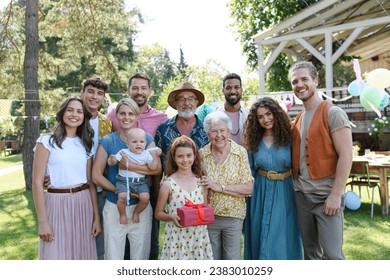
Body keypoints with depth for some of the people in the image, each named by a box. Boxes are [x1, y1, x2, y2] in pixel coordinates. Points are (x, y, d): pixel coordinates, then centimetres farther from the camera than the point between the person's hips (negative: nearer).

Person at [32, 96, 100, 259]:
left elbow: (91, 182, 9)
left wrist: (96, 217, 5)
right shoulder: (47, 141, -4)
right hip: (57, 203, -4)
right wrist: (42, 221, -12)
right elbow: (37, 182, -7)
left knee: (83, 254, 11)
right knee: (56, 255, 4)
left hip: (83, 204, 4)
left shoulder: (85, 145, 10)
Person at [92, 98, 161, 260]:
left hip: (141, 206, 1)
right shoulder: (107, 141, 0)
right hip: (114, 207, -1)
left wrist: (129, 166, -20)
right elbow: (96, 176, -5)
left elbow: (157, 168, -11)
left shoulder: (146, 139, 3)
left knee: (141, 255, 11)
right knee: (113, 255, 9)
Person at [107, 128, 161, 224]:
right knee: (123, 197, -26)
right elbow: (111, 163, 1)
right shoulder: (123, 152, 1)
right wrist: (112, 160, -22)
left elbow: (152, 167, 0)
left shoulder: (146, 154, 7)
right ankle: (122, 214, 6)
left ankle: (136, 212, 13)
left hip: (140, 181, 2)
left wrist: (156, 156, -8)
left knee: (145, 198, -19)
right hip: (124, 180, -2)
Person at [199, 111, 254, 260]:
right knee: (212, 259, 15)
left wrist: (220, 187, -18)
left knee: (233, 258, 9)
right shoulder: (201, 154, -2)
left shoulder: (240, 152, -7)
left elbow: (248, 188, -11)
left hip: (233, 216, -1)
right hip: (208, 216, 1)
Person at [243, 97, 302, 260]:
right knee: (259, 236, 10)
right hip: (260, 192, 3)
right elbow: (250, 171, 10)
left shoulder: (288, 138, -4)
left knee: (282, 238, 3)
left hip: (284, 192, -2)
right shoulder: (254, 141, 4)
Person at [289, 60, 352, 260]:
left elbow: (346, 155, -13)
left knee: (332, 254, -4)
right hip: (301, 195, 6)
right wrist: (295, 185, 4)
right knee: (310, 251, 14)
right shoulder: (298, 119, 13)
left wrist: (336, 194, -17)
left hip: (326, 195, -6)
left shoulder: (333, 113, -7)